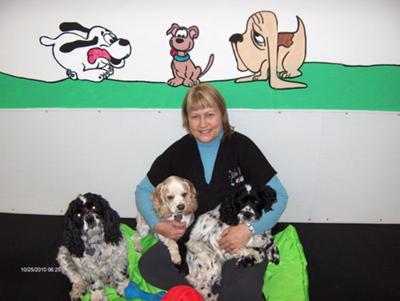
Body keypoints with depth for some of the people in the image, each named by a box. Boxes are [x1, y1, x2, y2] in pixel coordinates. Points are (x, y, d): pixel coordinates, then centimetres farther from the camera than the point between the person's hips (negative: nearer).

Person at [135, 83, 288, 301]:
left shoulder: (241, 146, -9)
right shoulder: (179, 151, -1)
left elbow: (278, 196, -8)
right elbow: (143, 189, 9)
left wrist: (249, 229, -24)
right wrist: (157, 224, -8)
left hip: (239, 237, -4)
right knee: (148, 265, -20)